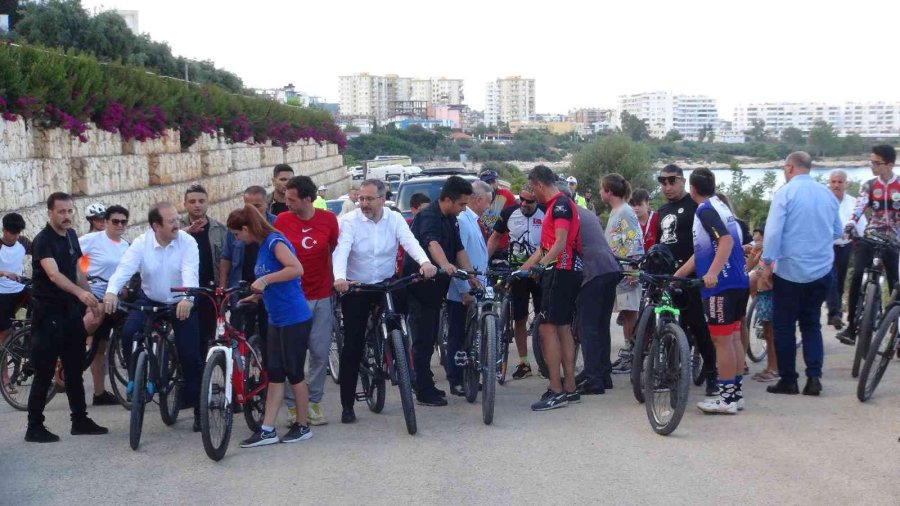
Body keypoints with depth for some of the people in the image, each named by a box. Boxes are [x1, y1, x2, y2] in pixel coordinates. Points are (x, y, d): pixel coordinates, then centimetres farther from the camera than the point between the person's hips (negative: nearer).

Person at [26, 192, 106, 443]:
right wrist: (80, 293, -47)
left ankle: (80, 420, 20)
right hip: (48, 313, -8)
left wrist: (91, 298, 14)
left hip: (70, 311, 8)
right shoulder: (42, 241, -17)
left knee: (75, 369, 12)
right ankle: (34, 427, 3)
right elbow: (53, 274, -32)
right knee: (44, 372, -4)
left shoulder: (71, 235, 9)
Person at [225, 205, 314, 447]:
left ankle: (302, 426, 15)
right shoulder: (262, 246, 12)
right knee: (274, 374, 7)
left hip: (295, 319, -9)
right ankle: (267, 430, 9)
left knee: (294, 373, 1)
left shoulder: (275, 241, -14)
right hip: (277, 320, 9)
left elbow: (296, 269, -29)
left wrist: (265, 279, -27)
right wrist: (254, 296, 16)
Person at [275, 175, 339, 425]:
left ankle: (314, 401, 19)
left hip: (321, 296, 1)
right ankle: (293, 405, 11)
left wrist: (336, 282, 10)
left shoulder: (328, 219, -2)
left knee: (320, 352, 5)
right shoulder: (282, 220, -4)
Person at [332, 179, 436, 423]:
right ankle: (347, 405, 4)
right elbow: (341, 250, -24)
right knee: (353, 345, -4)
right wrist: (339, 278, -43)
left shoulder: (395, 219, -3)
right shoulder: (349, 220, -9)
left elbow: (410, 242, -18)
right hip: (355, 288, -3)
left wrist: (425, 262, -39)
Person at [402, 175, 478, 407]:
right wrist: (445, 265, -57)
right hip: (420, 286, -9)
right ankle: (424, 393, 0)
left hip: (435, 287, 9)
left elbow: (459, 249, 9)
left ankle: (426, 385, 27)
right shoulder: (428, 216, -20)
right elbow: (432, 243, -39)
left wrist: (472, 277, 0)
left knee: (430, 338, 17)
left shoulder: (450, 220, 10)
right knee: (423, 339, -4)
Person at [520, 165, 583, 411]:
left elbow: (560, 243, -21)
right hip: (567, 272, 10)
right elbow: (545, 247, 23)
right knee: (563, 328, 11)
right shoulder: (555, 205, 20)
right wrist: (521, 269, 24)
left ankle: (556, 391, -12)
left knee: (547, 327, -11)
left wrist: (541, 265, -28)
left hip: (561, 271, -10)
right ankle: (570, 388, 15)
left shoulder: (561, 204, -11)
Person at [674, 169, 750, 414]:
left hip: (721, 285, -9)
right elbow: (701, 252, 20)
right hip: (737, 282, 9)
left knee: (722, 340, -4)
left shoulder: (706, 210, -11)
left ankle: (726, 398, -1)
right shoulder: (719, 206, 18)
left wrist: (712, 273, -36)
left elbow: (726, 240, -27)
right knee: (733, 337, 13)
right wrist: (675, 276, 21)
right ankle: (736, 392, 18)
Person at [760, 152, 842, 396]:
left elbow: (773, 231, -15)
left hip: (790, 270, -4)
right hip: (821, 270, 4)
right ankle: (814, 377, 4)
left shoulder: (785, 192, -9)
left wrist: (767, 266, -9)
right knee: (811, 324, 14)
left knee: (784, 326, 7)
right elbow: (838, 231, 14)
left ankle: (788, 380, 9)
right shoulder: (827, 194, 5)